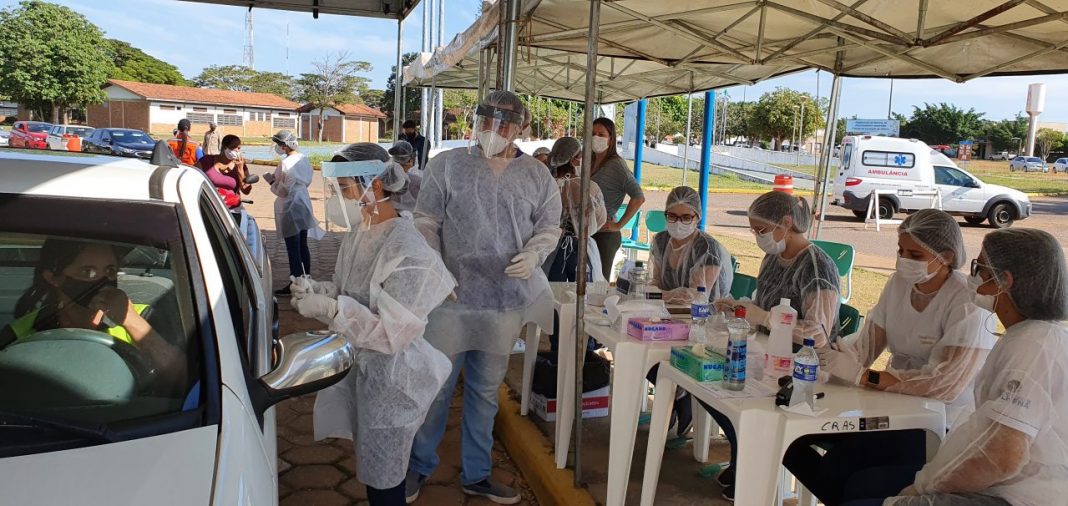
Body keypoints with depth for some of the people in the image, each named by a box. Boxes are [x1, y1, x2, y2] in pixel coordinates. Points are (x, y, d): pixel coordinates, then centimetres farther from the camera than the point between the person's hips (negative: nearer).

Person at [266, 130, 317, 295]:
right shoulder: (304, 158, 4)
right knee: (303, 245, 15)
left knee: (293, 248, -1)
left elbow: (284, 190, -20)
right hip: (304, 203, 8)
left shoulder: (286, 163, -21)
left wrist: (272, 183, -2)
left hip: (290, 207, -8)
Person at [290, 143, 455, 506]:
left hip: (390, 378, -8)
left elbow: (392, 333, -26)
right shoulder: (357, 234, 2)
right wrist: (316, 291, -6)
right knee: (370, 467, 23)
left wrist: (328, 309, -28)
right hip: (358, 365, 8)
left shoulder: (406, 251, -25)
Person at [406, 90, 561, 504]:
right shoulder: (446, 164, -2)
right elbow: (426, 223, -1)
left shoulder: (537, 175, 4)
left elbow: (549, 227, 10)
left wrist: (533, 254, -11)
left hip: (506, 300, 2)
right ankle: (419, 467, 29)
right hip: (451, 297, -2)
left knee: (486, 390, 15)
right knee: (436, 386, 7)